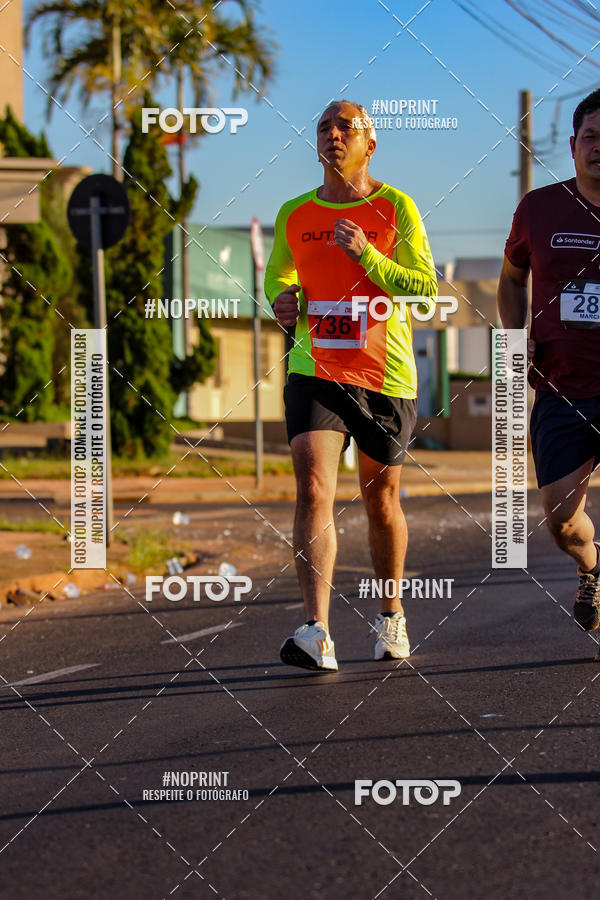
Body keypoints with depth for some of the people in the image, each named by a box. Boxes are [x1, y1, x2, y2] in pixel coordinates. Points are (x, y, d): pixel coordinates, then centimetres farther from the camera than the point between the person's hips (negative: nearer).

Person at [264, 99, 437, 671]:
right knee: (313, 489, -18)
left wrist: (367, 255, -19)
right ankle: (317, 634, -26)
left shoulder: (396, 208, 1)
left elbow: (427, 287, -6)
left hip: (385, 376, -1)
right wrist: (281, 302, 1)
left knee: (381, 500, 10)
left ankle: (391, 617, 33)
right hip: (314, 371, 1)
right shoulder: (294, 215, 8)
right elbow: (275, 276, 24)